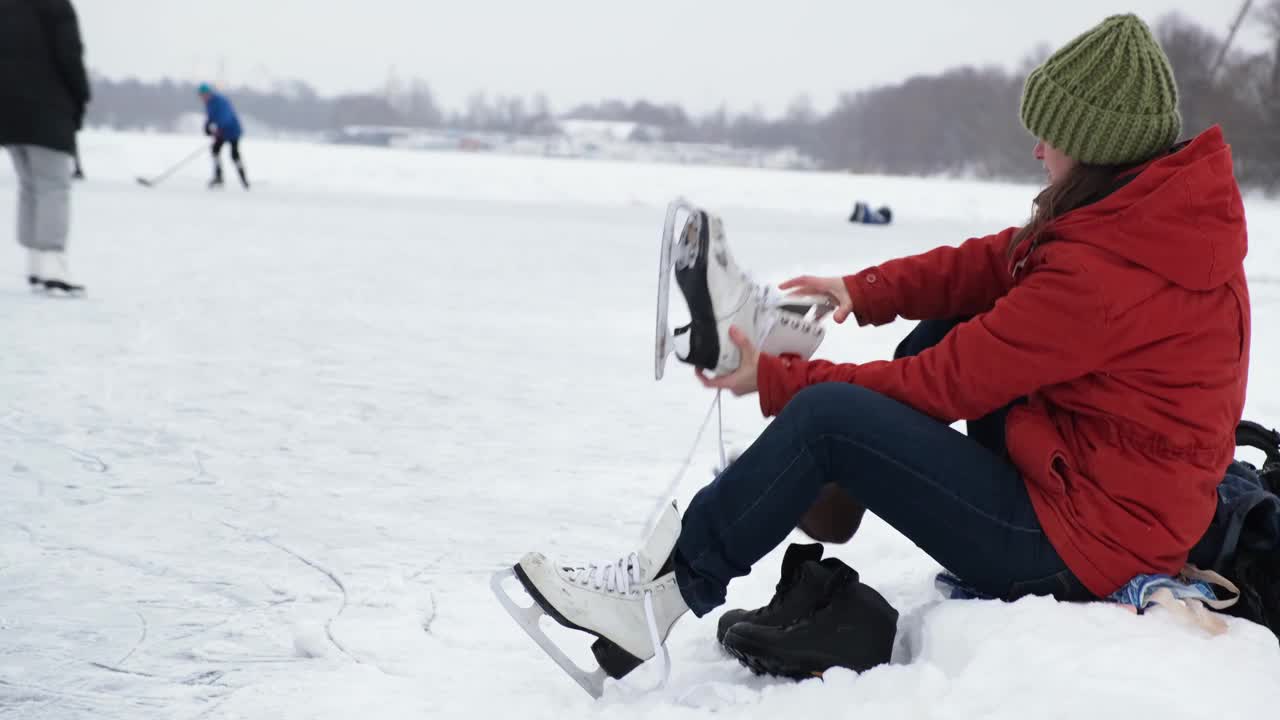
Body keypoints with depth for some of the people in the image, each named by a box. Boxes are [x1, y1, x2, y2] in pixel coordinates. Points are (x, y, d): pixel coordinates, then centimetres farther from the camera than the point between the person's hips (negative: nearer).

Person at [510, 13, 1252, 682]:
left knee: (828, 415, -17)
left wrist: (774, 380, -9)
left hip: (1080, 546, -10)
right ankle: (825, 490, 22)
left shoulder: (1103, 271, -27)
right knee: (948, 325, 16)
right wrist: (864, 293, 1)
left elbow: (943, 384, -19)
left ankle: (671, 591, -5)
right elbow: (1004, 261, 9)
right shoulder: (1170, 201, 1)